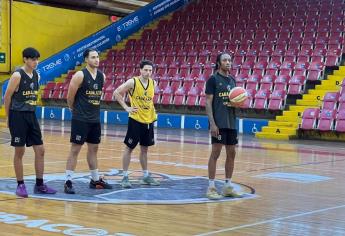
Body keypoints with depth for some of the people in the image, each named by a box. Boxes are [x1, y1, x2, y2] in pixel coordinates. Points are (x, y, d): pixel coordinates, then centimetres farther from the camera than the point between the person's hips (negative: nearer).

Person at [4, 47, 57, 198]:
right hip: (18, 116, -7)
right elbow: (7, 96, -8)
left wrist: (31, 111, 17)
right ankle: (20, 185, 10)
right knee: (19, 151, 0)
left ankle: (39, 185, 13)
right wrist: (9, 118, -4)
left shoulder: (36, 75, 9)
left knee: (40, 150, 5)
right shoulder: (17, 75, -12)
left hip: (31, 116, 7)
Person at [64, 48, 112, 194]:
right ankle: (68, 182, 1)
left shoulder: (102, 76, 6)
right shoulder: (80, 76, -14)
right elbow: (70, 97, -9)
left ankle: (95, 180, 26)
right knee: (75, 149, -3)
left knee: (93, 149, 15)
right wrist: (75, 109, 4)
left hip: (95, 119, 7)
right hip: (80, 120, -7)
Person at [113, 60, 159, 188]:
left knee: (144, 149, 15)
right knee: (129, 148, 1)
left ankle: (146, 176, 25)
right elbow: (116, 93, -8)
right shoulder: (132, 82, -13)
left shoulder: (153, 83, 2)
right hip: (135, 120, -5)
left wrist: (152, 109, 8)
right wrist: (126, 107, -10)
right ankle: (125, 177, 7)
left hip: (148, 120, 5)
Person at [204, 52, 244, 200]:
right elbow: (208, 102, -10)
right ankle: (211, 187, 1)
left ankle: (228, 186, 17)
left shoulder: (232, 80, 14)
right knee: (215, 153, -5)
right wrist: (212, 123, -18)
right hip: (219, 123, -7)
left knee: (231, 153, 8)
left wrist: (238, 103, -2)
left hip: (231, 122, 7)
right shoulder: (213, 79, -6)